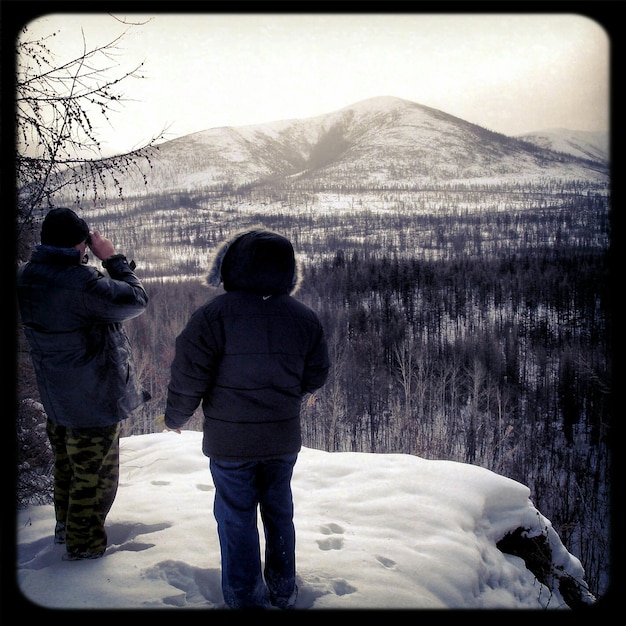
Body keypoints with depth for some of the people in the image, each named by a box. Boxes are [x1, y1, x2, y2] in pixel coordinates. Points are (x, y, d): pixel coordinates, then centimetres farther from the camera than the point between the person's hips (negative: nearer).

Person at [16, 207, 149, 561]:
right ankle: (83, 544, 23)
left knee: (67, 466, 27)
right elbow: (137, 300, -20)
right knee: (95, 475, 10)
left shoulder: (27, 277, -2)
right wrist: (113, 258, -12)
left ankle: (66, 526, 44)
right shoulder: (80, 283, -29)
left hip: (56, 397, 9)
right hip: (95, 399, -8)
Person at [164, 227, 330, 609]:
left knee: (237, 517, 11)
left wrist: (177, 417, 4)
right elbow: (316, 377, 9)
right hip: (284, 438, 4)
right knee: (279, 510, 20)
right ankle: (284, 592, 33)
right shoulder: (304, 317, -1)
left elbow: (189, 375, -14)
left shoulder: (215, 315, -15)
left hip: (230, 441, -4)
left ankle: (246, 598, 22)